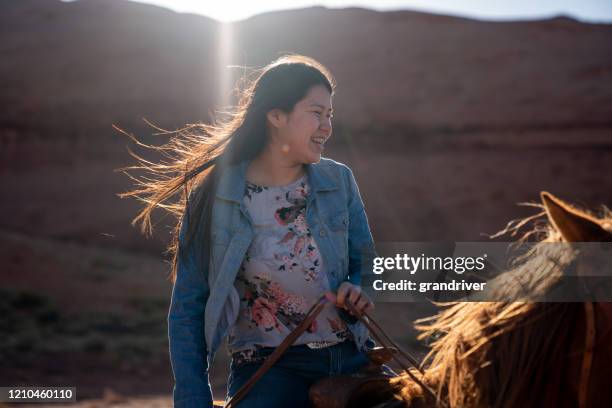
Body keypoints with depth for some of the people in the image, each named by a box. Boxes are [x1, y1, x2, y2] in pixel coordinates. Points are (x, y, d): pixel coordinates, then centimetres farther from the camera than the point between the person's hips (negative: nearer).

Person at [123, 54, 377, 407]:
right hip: (269, 371, -4)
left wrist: (358, 292, -8)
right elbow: (187, 312, -2)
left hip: (353, 361, 4)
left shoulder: (339, 182, 4)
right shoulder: (213, 196, -5)